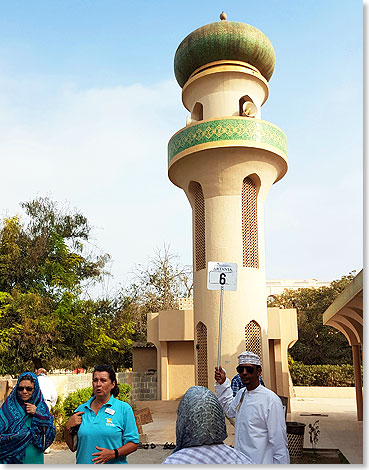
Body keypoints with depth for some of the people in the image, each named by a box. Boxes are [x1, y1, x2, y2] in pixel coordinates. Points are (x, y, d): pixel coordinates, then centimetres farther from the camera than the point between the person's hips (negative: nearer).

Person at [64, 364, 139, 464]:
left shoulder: (124, 409, -3)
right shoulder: (81, 410, 6)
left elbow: (133, 443, -5)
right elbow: (72, 447, 9)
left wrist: (114, 453, -19)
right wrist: (68, 427, -6)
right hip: (84, 465, 2)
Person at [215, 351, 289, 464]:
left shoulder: (271, 400, -19)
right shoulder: (241, 393, 5)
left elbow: (279, 442, -17)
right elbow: (230, 409, 26)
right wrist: (222, 383, 16)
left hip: (261, 461, -7)